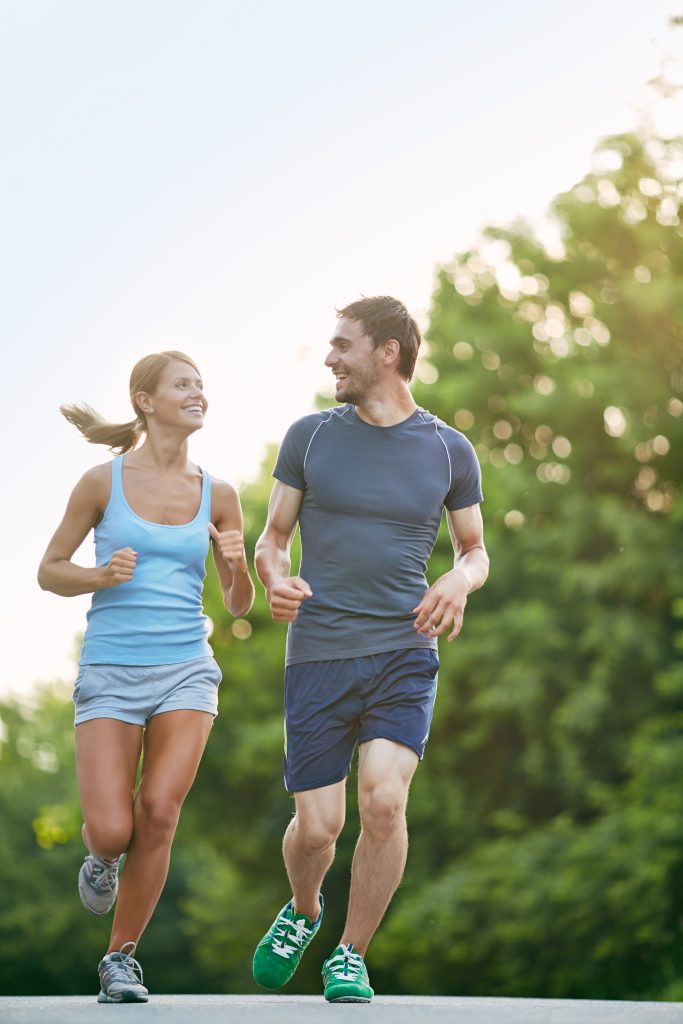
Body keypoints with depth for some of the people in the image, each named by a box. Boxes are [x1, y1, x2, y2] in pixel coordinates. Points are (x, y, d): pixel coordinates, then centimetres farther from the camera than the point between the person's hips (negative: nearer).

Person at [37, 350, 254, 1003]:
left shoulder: (217, 495, 7)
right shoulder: (103, 482, -1)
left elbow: (239, 606, 13)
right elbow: (49, 571, 6)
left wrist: (238, 566, -9)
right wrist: (101, 577, -13)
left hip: (186, 668, 2)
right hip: (111, 672, -2)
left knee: (159, 812, -15)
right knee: (112, 832, -11)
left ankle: (121, 956, 4)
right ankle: (103, 852, 29)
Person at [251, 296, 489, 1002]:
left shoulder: (449, 451, 7)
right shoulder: (310, 436, 7)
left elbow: (474, 551, 18)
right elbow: (272, 536, 13)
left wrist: (458, 583, -6)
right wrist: (275, 580, -10)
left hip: (405, 654, 0)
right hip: (318, 654, 1)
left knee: (384, 801, -19)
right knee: (315, 826, -4)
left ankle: (350, 956, 2)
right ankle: (302, 911, 32)